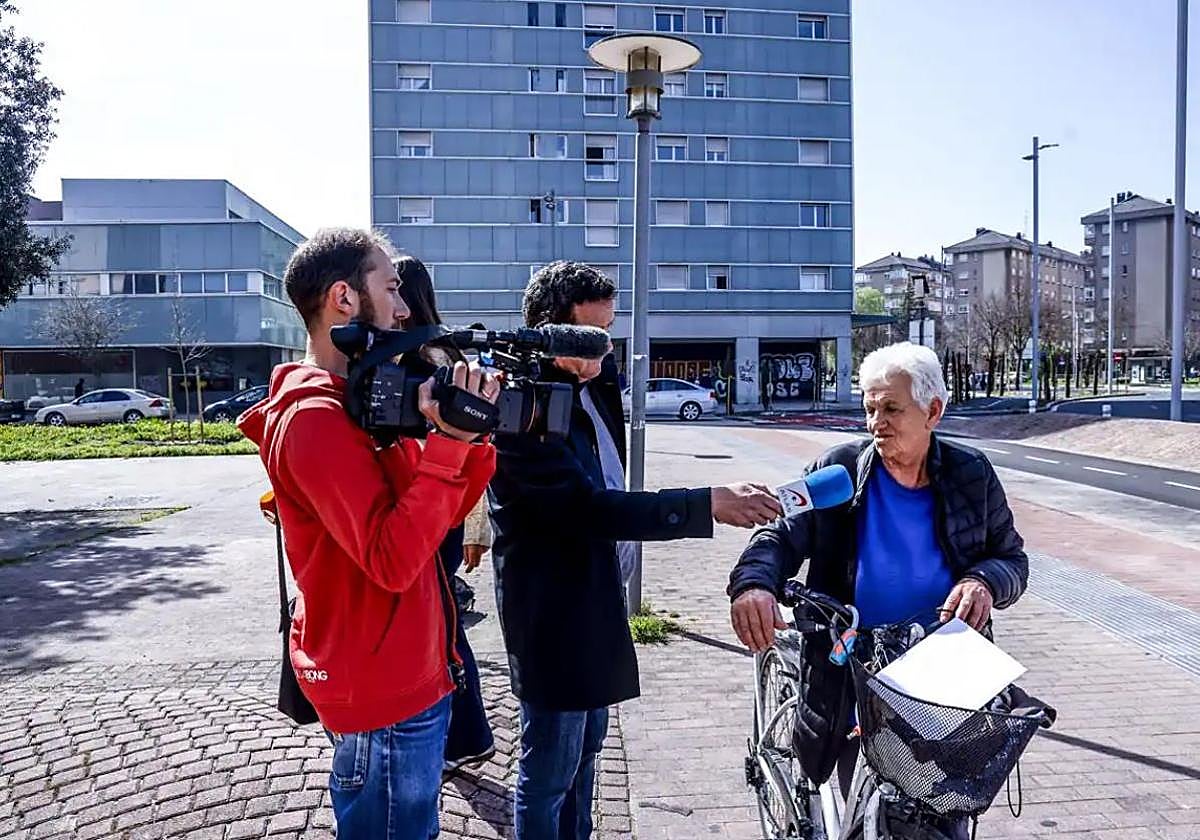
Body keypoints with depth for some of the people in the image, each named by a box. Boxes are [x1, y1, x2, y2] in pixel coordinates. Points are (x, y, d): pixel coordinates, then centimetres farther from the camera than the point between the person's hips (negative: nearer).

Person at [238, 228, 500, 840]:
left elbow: (443, 512, 6)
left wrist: (475, 433, -8)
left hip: (411, 674, 9)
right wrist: (449, 441, -31)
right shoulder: (316, 418, -22)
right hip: (383, 694, -9)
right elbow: (394, 561, -30)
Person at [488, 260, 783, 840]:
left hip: (599, 596, 10)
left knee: (586, 744, 24)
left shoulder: (592, 382, 3)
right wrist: (708, 505, -30)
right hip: (554, 610, -9)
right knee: (550, 770, 7)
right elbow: (590, 508, -30)